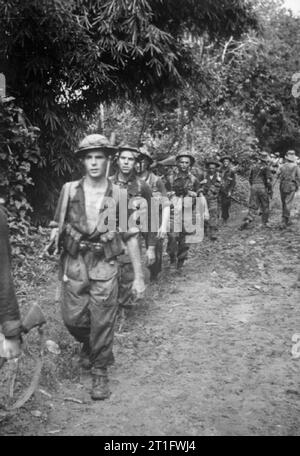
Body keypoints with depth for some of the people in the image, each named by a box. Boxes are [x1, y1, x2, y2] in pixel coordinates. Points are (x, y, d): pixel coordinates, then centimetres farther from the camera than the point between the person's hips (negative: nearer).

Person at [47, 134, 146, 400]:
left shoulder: (119, 195, -4)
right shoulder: (70, 190, -1)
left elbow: (131, 237, -1)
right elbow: (58, 227, 8)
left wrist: (139, 276, -3)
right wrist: (53, 238, -13)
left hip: (105, 267, -1)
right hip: (74, 265, 2)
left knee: (102, 323, 2)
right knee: (73, 318, 9)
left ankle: (100, 372, 22)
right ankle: (88, 345, 43)